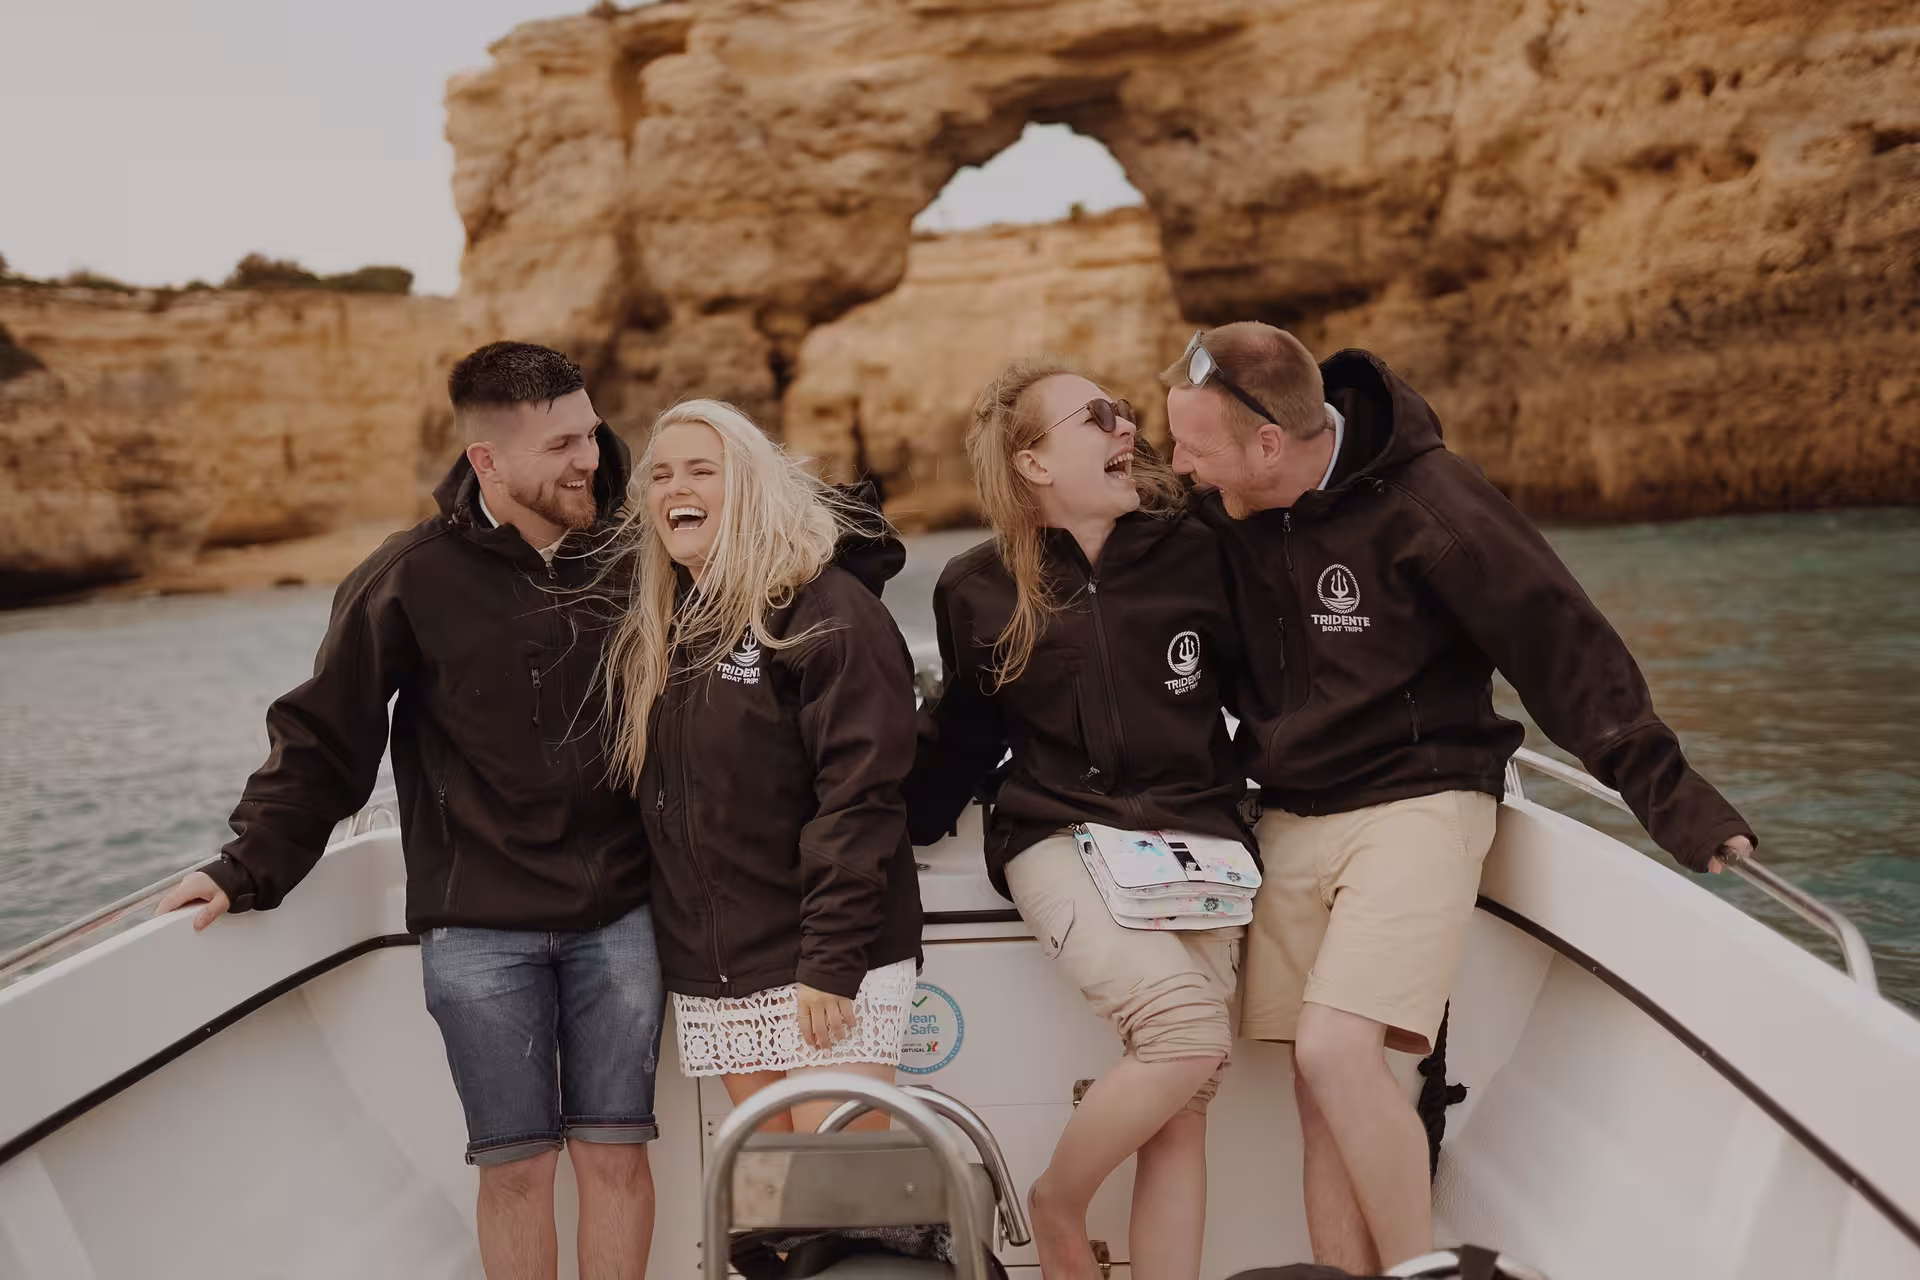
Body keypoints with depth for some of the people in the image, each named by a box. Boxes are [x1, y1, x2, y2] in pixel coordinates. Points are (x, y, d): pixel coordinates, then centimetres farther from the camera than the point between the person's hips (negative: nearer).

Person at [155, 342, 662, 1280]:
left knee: (615, 1151, 6)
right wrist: (249, 868, -6)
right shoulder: (413, 578, -7)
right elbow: (323, 736, -2)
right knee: (515, 1164, 5)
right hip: (478, 928, -2)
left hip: (619, 917, 2)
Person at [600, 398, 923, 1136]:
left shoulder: (826, 607, -10)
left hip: (827, 964, -6)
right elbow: (646, 793, 17)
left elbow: (858, 793, -16)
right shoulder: (653, 631, 12)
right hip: (711, 975, 6)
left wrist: (832, 963, -20)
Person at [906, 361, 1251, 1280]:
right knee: (1187, 1028, -24)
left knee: (1184, 1106, -7)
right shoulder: (979, 591, 4)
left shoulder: (1194, 555, 4)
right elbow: (959, 738, 16)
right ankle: (1057, 1205, 2)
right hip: (1059, 836, -2)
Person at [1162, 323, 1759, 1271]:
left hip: (1414, 807, -6)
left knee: (1336, 1050, -21)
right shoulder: (1224, 509, 1)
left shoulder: (1421, 498, -16)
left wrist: (1665, 789, -16)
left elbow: (1556, 637, -15)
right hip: (1288, 820, 6)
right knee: (1320, 1093, 1)